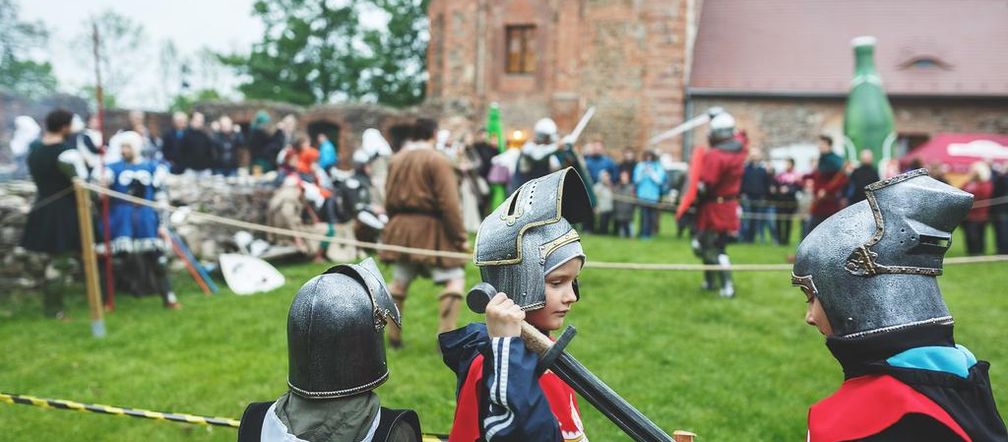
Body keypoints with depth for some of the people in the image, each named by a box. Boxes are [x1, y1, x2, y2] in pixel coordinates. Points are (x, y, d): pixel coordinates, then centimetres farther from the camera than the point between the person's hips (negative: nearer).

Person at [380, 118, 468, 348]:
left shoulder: (396, 159, 9)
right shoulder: (438, 161, -11)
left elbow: (389, 199, 14)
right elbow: (449, 204, -15)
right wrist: (460, 236, -11)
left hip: (400, 227, 7)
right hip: (429, 227, -7)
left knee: (399, 281, 17)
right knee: (455, 279, -1)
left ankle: (393, 335, 23)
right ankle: (446, 335, -11)